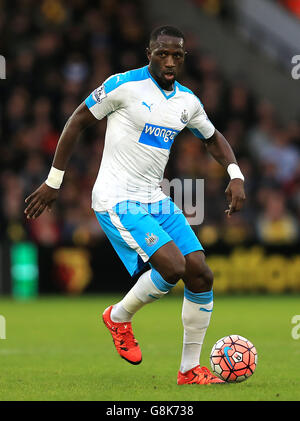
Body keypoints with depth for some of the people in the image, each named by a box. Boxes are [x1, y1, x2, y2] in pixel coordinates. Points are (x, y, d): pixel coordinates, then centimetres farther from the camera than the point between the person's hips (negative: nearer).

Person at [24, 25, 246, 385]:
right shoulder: (124, 85, -10)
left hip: (156, 200, 7)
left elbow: (213, 138, 25)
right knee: (173, 266, -24)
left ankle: (190, 370, 9)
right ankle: (119, 317, 5)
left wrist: (235, 176, 7)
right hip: (117, 202, -7)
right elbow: (77, 122, -3)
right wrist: (53, 181, -2)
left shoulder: (187, 101, 8)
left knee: (201, 275, -4)